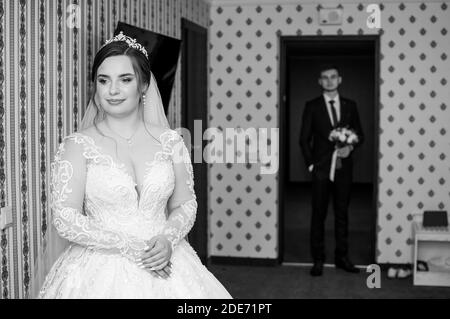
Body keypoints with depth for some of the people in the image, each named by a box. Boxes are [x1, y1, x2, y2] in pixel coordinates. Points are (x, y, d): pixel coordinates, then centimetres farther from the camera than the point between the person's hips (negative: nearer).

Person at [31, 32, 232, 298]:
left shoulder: (170, 141, 2)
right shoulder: (78, 146, -6)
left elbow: (185, 205, 6)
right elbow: (66, 219, -10)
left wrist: (168, 239, -13)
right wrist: (131, 248, -15)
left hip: (164, 264, 2)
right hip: (100, 271, -2)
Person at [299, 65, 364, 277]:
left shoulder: (350, 106, 9)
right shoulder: (312, 106, 3)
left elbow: (359, 134, 11)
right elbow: (304, 139, 3)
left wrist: (350, 147, -9)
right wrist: (310, 164, -5)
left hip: (343, 167, 2)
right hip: (321, 169, -2)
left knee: (342, 213, 7)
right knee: (318, 214, 1)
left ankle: (342, 257, 17)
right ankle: (318, 260, 7)